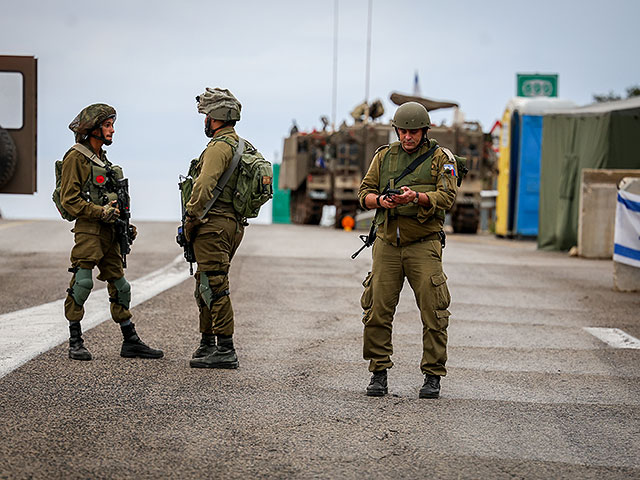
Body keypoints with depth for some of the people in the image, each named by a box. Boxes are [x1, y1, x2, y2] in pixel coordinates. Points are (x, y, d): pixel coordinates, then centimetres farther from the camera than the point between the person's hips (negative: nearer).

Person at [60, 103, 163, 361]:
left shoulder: (102, 158, 20)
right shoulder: (76, 158, -6)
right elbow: (69, 199, -13)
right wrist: (101, 212, -18)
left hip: (108, 232, 8)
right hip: (88, 230, -8)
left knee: (120, 286, 9)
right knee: (82, 283, -9)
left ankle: (130, 342, 15)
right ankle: (75, 343, -1)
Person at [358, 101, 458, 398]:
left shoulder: (440, 158, 4)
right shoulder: (384, 156, 13)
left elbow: (447, 196, -8)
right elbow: (364, 192, 11)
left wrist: (416, 197, -25)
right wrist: (381, 200, -12)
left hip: (424, 244, -3)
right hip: (387, 243, 3)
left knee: (433, 313, -5)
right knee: (377, 311, -1)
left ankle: (433, 377, 4)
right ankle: (379, 373, 10)